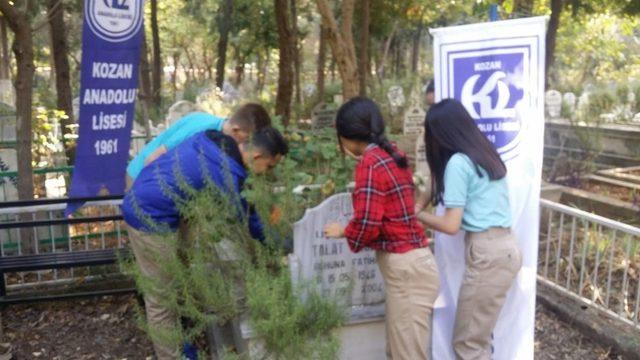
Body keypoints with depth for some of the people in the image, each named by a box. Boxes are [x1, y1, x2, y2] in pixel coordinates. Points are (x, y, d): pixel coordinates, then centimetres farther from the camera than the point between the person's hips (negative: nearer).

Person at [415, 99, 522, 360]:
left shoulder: (458, 162, -12)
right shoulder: (486, 154, 14)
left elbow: (451, 225, -13)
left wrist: (417, 215, 2)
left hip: (487, 253, -9)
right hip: (504, 247, 9)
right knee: (479, 336, 17)